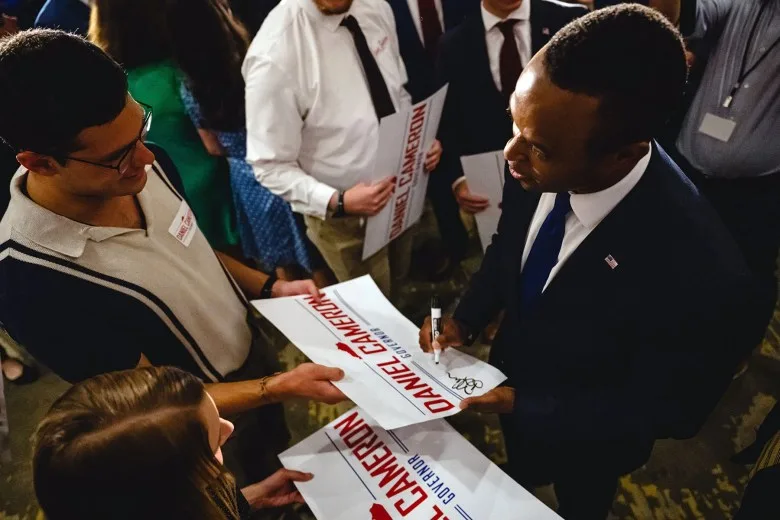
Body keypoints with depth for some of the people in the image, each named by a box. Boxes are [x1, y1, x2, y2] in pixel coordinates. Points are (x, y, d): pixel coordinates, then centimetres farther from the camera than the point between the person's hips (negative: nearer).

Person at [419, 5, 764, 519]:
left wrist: (523, 406, -24)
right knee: (517, 474, 37)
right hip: (514, 371, 5)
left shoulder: (700, 274, -41)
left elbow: (668, 411, -24)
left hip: (586, 438, -4)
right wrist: (466, 318, -16)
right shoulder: (539, 168, -26)